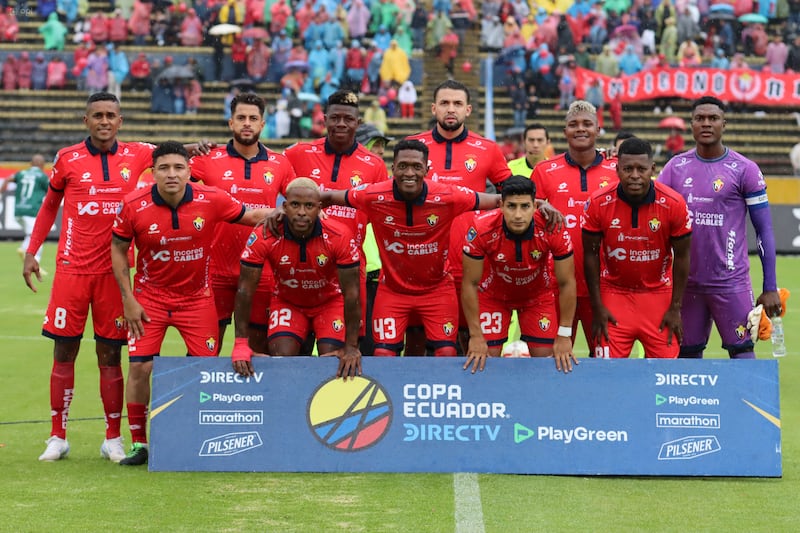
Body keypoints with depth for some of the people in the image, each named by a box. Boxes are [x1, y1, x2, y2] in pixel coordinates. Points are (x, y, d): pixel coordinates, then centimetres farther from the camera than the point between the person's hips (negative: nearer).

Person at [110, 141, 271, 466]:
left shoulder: (211, 200, -14)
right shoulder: (134, 205, -14)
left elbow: (254, 215, 1)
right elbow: (118, 249, -1)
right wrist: (128, 299, -5)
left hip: (197, 296, 1)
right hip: (150, 296, -1)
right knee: (140, 366, -8)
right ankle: (138, 443, 7)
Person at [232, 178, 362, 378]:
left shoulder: (339, 236, -28)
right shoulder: (264, 237, -28)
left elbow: (351, 294, -22)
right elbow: (245, 290, -21)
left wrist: (351, 347, -22)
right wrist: (241, 344, -24)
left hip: (330, 301, 0)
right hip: (287, 302, 0)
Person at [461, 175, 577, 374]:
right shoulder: (482, 229, -34)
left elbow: (566, 283, -19)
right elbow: (470, 284, -21)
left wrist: (564, 336, -15)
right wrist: (475, 336, -19)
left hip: (539, 295, 1)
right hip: (493, 295, -1)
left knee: (546, 357, -2)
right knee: (486, 360, -4)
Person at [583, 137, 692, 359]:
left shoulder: (673, 204, -13)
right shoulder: (599, 203, -13)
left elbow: (681, 257, -3)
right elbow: (590, 254, -3)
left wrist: (675, 308, -3)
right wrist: (597, 307, -4)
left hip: (658, 294, 0)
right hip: (614, 293, 0)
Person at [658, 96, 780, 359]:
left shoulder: (744, 170, -4)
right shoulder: (674, 168, 5)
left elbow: (764, 230, -2)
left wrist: (770, 288, -5)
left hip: (731, 284, -3)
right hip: (687, 283, 3)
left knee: (742, 353, -5)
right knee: (688, 355, 9)